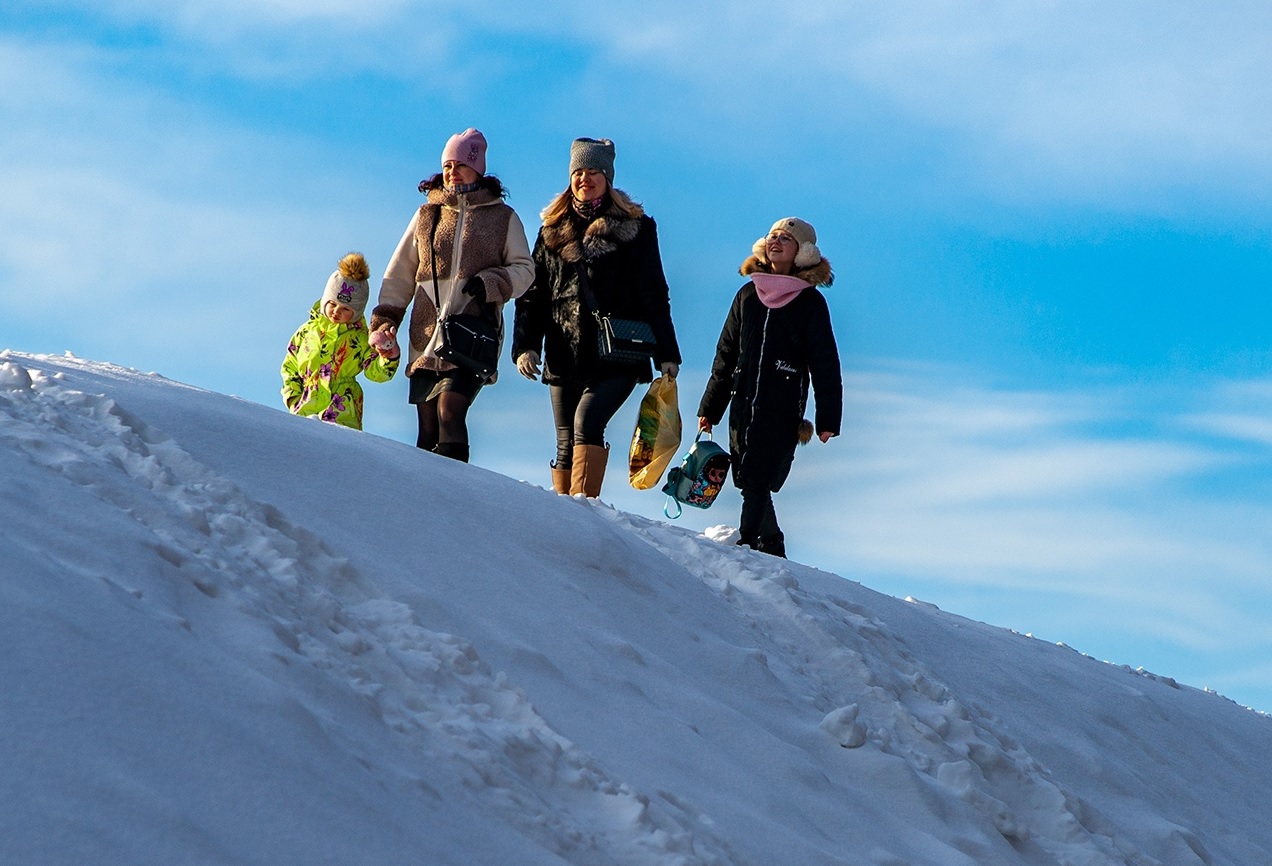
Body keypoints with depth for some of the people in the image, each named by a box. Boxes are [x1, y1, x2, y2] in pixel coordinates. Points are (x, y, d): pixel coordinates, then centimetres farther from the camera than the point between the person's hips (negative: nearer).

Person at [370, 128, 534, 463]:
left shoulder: (503, 218, 10)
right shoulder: (427, 215, 16)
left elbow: (524, 269, 8)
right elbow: (400, 273, 16)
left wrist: (490, 283, -10)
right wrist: (385, 319, 6)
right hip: (427, 334, 3)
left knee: (449, 409, -22)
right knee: (427, 428, -1)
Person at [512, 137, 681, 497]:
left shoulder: (635, 228, 5)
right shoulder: (553, 230, 13)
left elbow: (654, 294, 4)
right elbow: (533, 293, 11)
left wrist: (666, 353, -2)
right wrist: (526, 344, -3)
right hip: (565, 356, 4)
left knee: (587, 421, -23)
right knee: (566, 443, 5)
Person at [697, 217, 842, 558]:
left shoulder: (809, 302, 2)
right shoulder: (748, 296, 14)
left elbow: (825, 364, 1)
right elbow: (726, 356, 19)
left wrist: (827, 419, -6)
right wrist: (709, 408, 18)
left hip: (782, 412, -5)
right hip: (743, 406, 5)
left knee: (756, 481, -15)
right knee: (748, 482, 4)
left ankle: (748, 543, -16)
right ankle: (771, 547, 15)